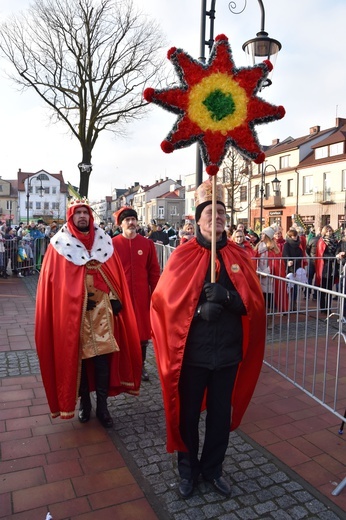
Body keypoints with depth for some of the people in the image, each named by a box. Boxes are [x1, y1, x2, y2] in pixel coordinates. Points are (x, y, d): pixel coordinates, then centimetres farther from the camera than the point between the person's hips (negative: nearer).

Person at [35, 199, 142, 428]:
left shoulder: (104, 242, 7)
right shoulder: (60, 244, 1)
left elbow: (116, 276, 7)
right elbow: (52, 280, -1)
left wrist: (115, 299, -1)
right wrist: (63, 305, -7)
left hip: (102, 311, 1)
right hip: (72, 311, -1)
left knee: (103, 356, 2)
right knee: (77, 357, 9)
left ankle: (102, 405, 15)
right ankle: (84, 401, 27)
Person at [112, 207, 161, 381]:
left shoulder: (148, 244, 2)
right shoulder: (112, 244, -4)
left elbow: (154, 271, 4)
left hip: (142, 296, 2)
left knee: (143, 330, 10)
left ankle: (141, 365, 28)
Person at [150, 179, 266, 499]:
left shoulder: (239, 256, 1)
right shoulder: (182, 256, -6)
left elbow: (254, 303, -3)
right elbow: (163, 301, -10)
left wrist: (227, 297, -23)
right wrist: (199, 309, -24)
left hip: (228, 351, 2)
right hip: (192, 352, -2)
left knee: (221, 414, 17)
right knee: (188, 413, 14)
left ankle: (213, 468, 41)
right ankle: (188, 470, 39)